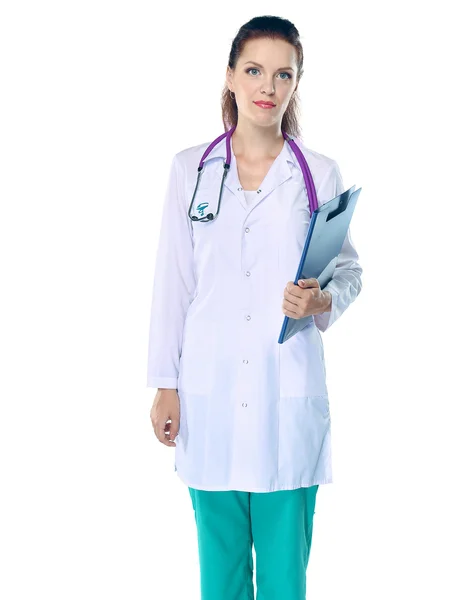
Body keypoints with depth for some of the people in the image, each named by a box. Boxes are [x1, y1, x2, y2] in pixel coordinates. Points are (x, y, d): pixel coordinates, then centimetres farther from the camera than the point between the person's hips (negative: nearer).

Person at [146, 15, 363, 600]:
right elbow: (172, 282, 4)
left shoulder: (321, 174, 2)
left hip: (288, 395, -1)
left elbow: (350, 270, 11)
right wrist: (165, 386, 2)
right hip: (209, 392, 1)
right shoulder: (190, 168, 4)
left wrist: (324, 299, -13)